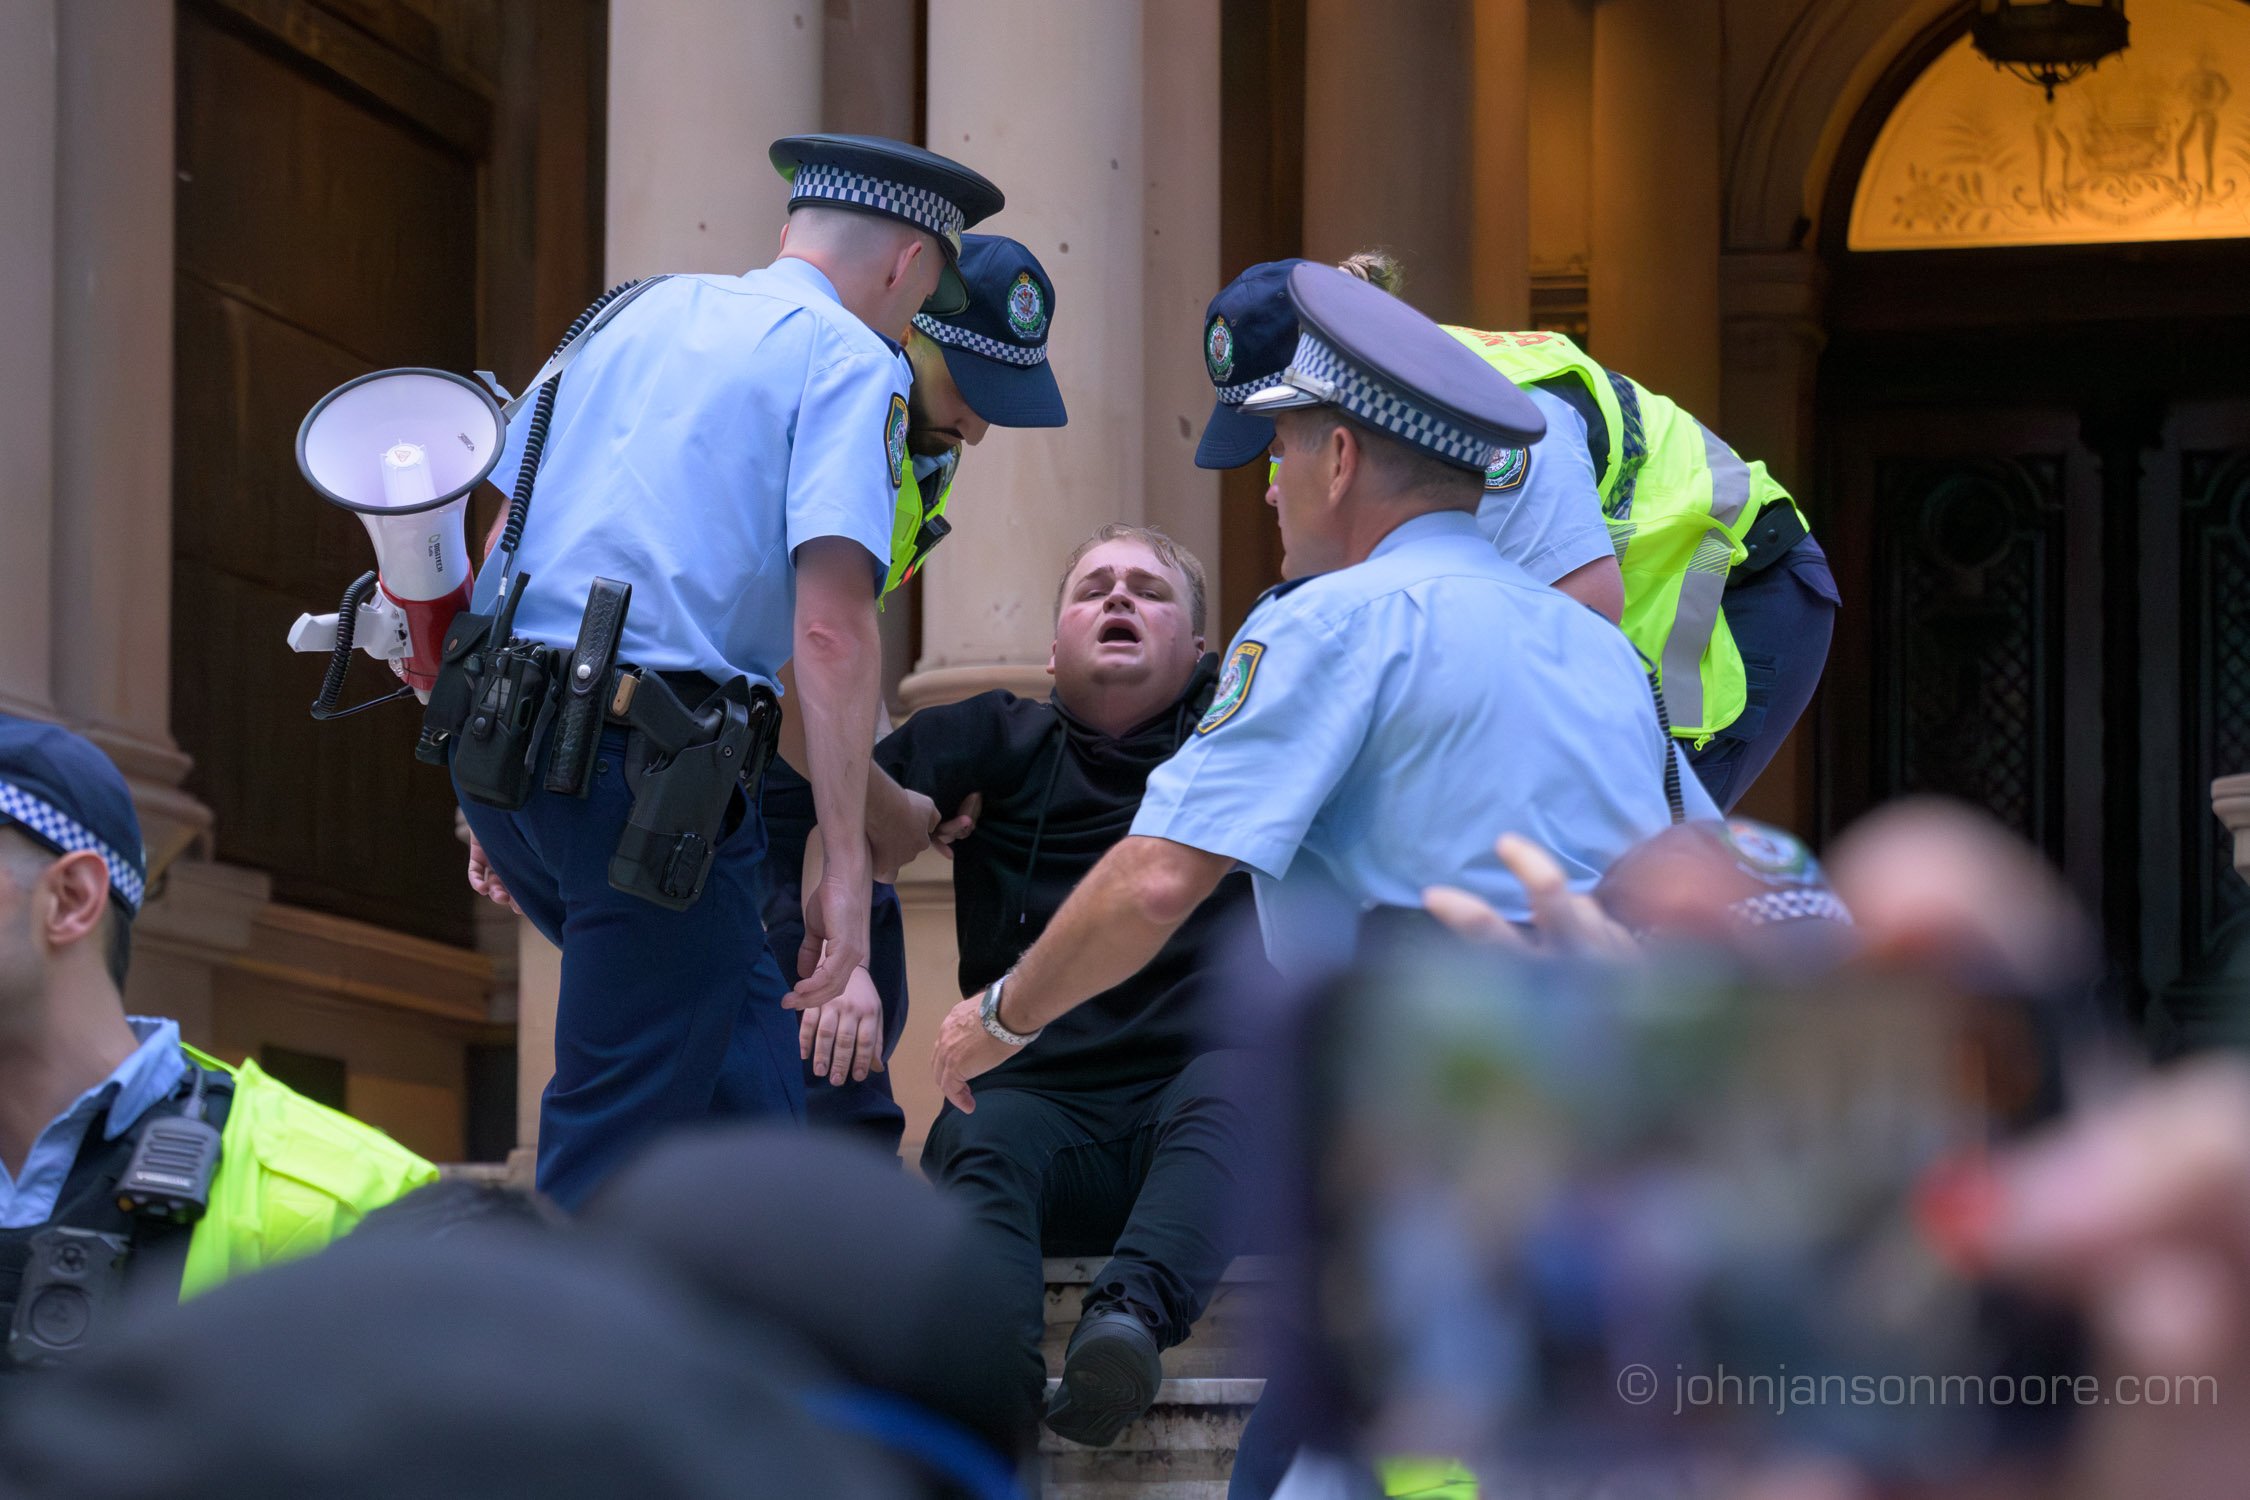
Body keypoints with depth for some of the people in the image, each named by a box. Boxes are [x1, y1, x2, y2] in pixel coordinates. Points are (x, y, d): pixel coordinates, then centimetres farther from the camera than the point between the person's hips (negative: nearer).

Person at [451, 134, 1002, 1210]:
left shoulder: (634, 314, 20)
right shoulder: (853, 358, -1)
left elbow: (503, 540, 21)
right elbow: (829, 625, -13)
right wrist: (847, 869, -15)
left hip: (499, 753, 7)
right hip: (643, 770, -7)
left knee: (749, 1059, 18)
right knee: (612, 1133, -1)